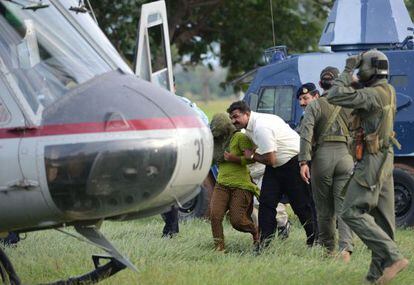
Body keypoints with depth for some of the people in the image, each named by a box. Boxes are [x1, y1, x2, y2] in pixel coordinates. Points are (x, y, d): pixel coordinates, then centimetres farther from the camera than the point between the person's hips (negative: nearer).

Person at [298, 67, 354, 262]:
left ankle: (327, 249, 19)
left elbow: (306, 134, -10)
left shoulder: (315, 106, 0)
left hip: (322, 156, -1)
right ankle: (346, 247, -21)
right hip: (345, 156, 1)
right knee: (344, 205, -3)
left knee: (324, 208, 11)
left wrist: (304, 162, -12)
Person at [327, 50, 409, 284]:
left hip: (373, 161, -10)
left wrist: (348, 71, -11)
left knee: (352, 213, -12)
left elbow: (335, 97, -21)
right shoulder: (387, 92, 13)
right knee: (381, 218, 9)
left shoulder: (374, 94, -16)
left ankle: (393, 257, -21)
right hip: (384, 160, 10)